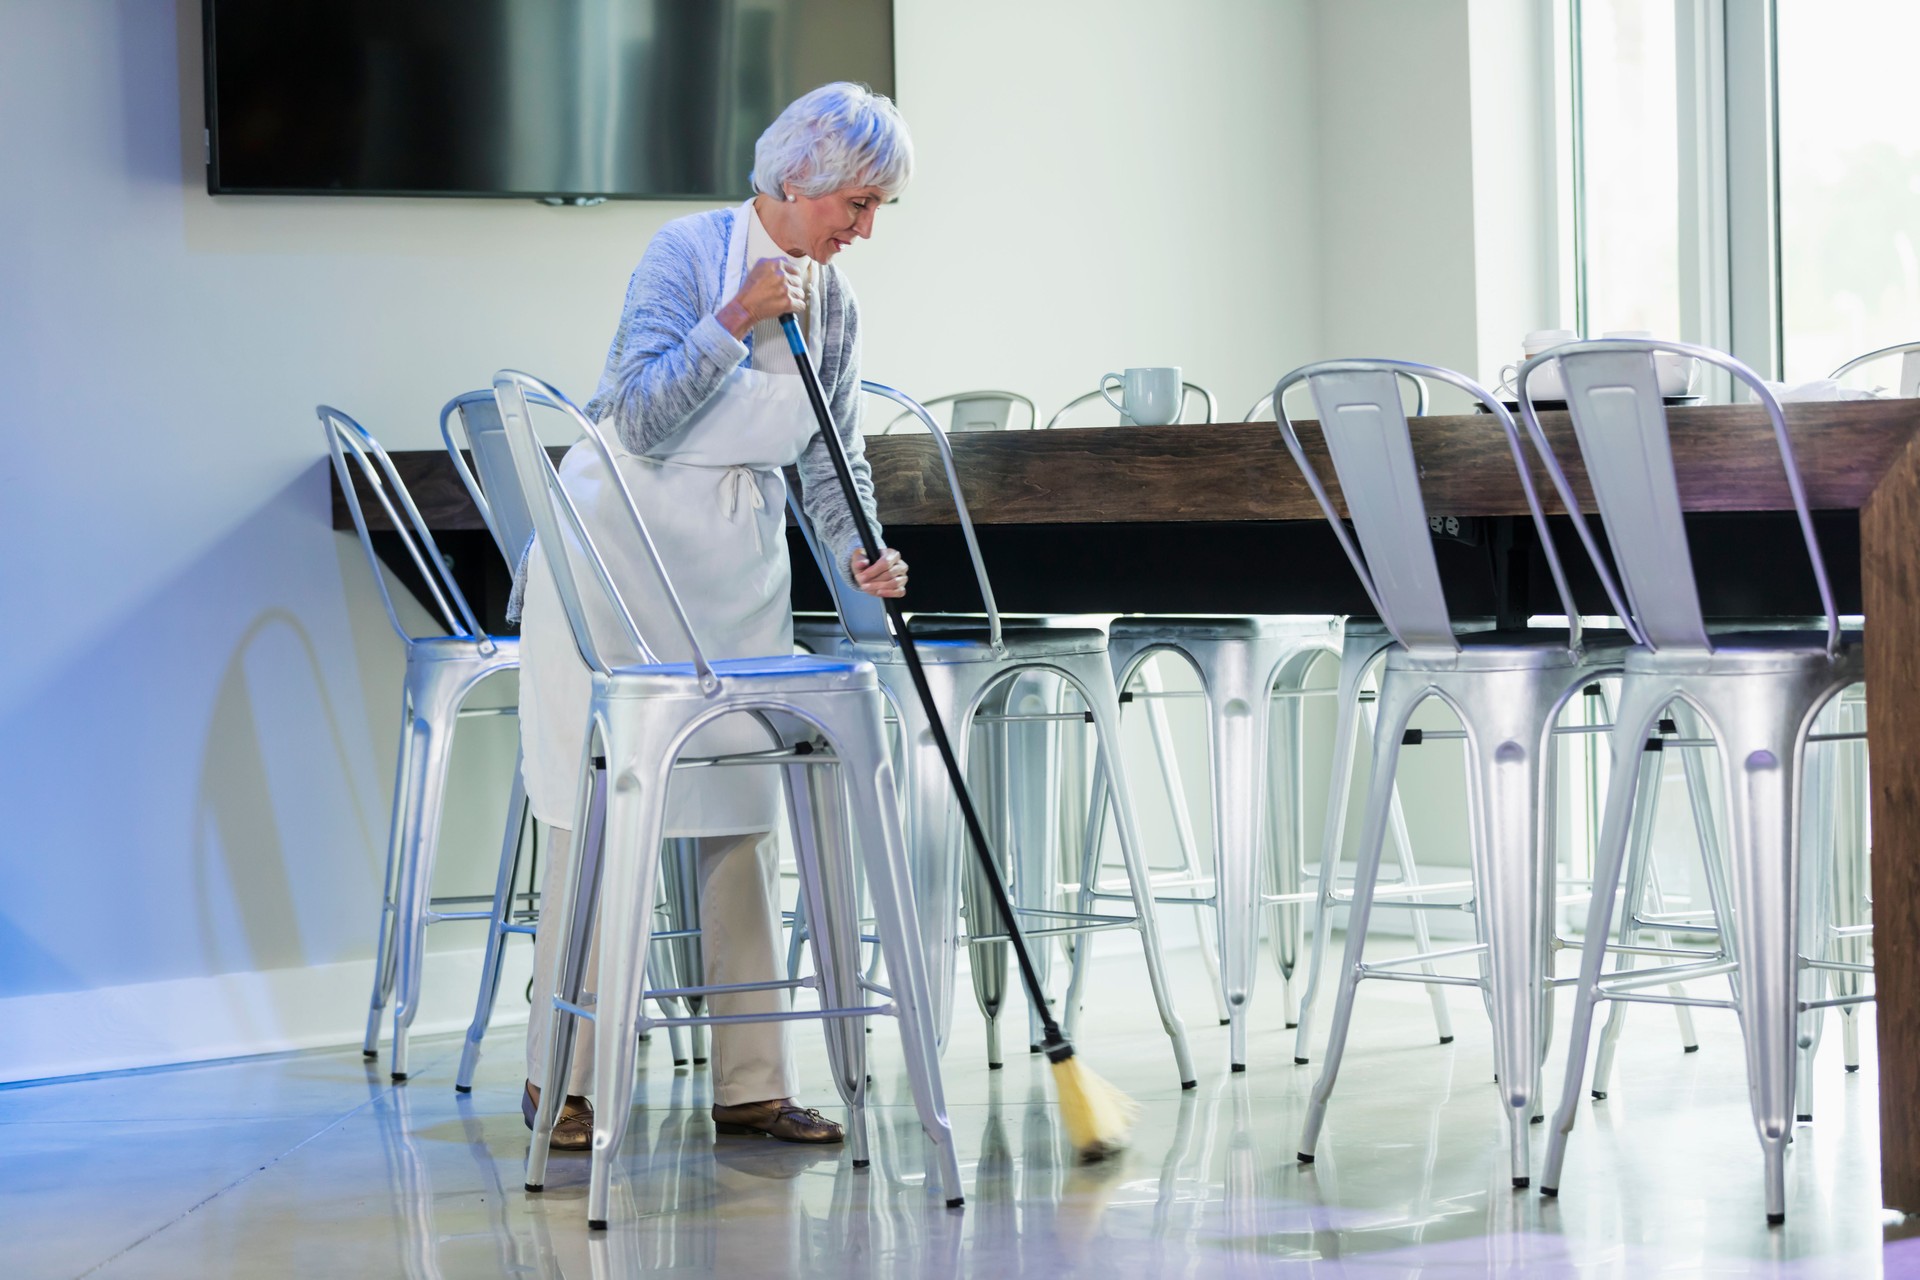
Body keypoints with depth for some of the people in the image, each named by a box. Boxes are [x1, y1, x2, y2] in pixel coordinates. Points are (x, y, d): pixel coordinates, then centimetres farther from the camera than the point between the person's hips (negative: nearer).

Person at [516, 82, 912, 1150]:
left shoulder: (832, 299, 6)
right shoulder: (691, 251, -13)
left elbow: (830, 458, 10)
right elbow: (640, 416, -20)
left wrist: (863, 552, -8)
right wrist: (740, 318, -26)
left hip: (740, 562, 6)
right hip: (621, 542, -6)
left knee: (744, 809, 4)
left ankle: (751, 1084, 9)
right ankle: (565, 1082, 2)